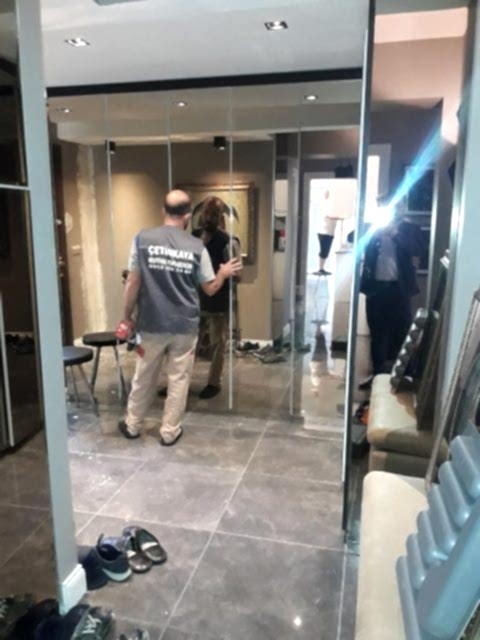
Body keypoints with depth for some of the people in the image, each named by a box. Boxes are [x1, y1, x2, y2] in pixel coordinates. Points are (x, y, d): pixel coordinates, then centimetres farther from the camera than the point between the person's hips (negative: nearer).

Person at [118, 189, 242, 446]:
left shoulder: (143, 239, -7)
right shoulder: (197, 246, -5)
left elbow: (133, 283, -6)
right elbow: (210, 288, 2)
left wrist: (126, 315, 6)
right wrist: (224, 273, 22)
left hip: (152, 324, 1)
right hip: (185, 326, 0)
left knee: (144, 377, 16)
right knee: (178, 380, 12)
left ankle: (132, 425, 33)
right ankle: (170, 431, 22)